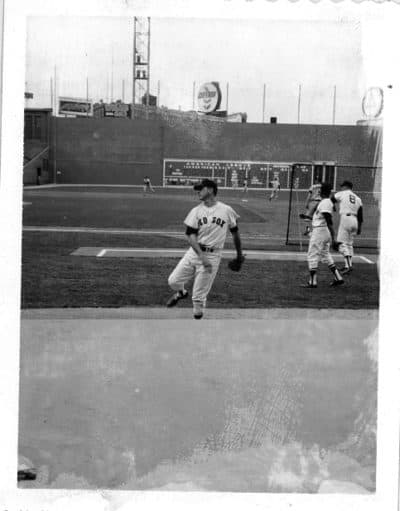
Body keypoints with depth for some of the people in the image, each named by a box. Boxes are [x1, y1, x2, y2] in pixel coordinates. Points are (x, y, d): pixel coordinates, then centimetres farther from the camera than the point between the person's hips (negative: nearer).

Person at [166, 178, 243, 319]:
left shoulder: (226, 210, -2)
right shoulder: (196, 211, 3)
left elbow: (235, 233, 12)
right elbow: (190, 235, -6)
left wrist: (239, 254, 20)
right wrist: (201, 255, -20)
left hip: (213, 255, -3)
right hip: (194, 252, 3)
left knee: (199, 296, -4)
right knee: (173, 281, 2)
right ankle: (181, 293, 36)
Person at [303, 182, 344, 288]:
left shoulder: (325, 203, -20)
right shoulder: (328, 202, 11)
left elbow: (329, 222, -24)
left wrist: (333, 238, -27)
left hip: (319, 231, -10)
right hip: (325, 232, 10)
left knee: (312, 255, -2)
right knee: (325, 254, 18)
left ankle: (312, 282, 1)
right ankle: (338, 278, 17)